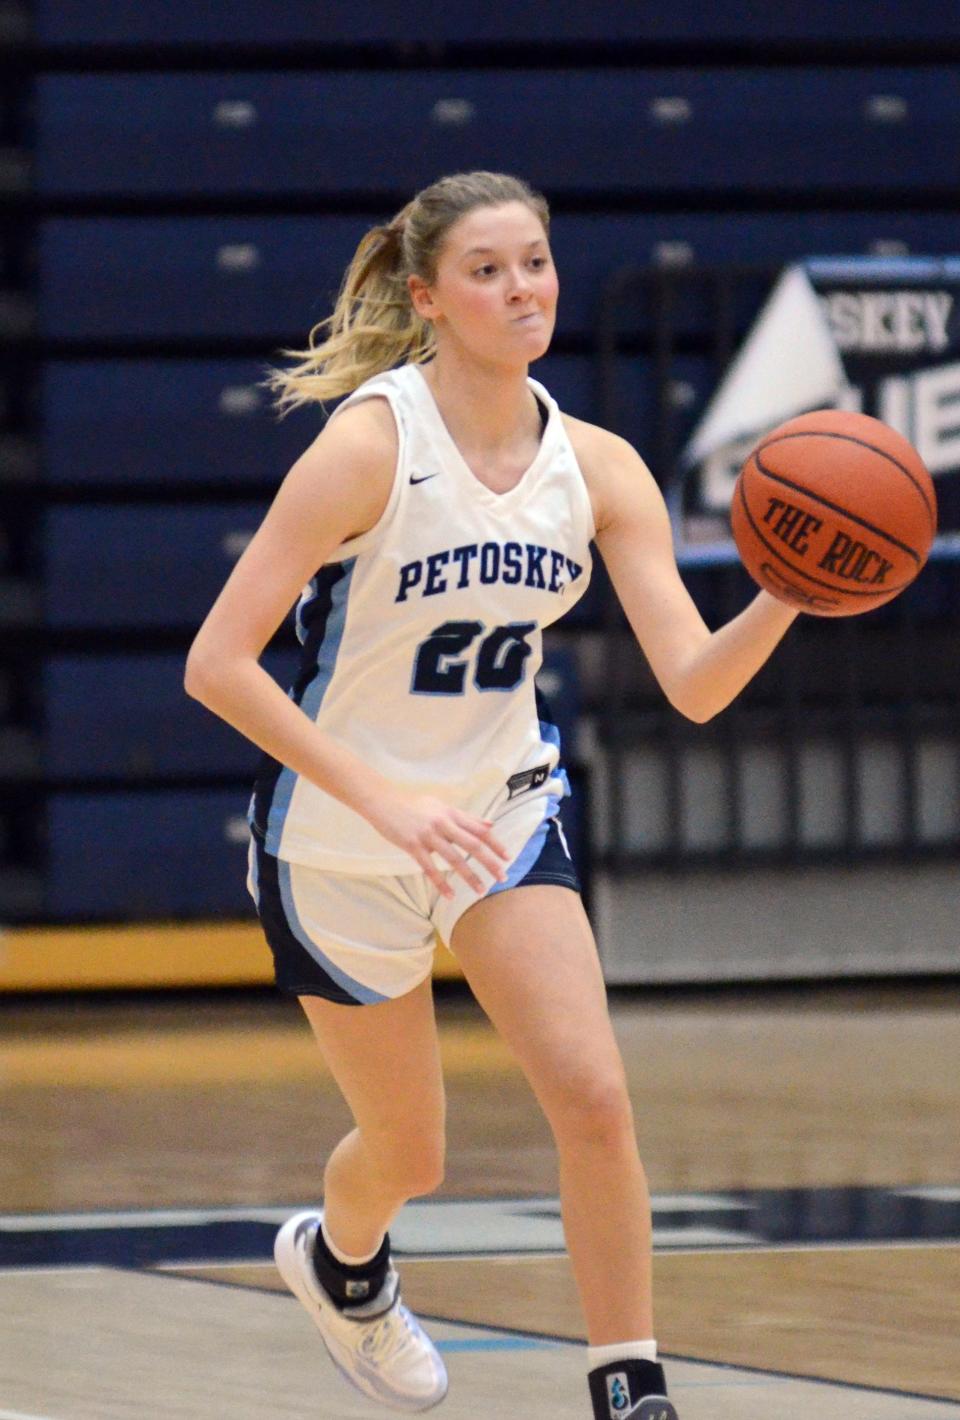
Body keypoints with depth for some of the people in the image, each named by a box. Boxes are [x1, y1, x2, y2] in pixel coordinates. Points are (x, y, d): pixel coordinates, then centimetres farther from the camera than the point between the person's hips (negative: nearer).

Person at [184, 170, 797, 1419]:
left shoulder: (597, 468, -8)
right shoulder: (370, 448, -23)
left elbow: (696, 684, -13)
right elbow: (217, 665, -26)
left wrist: (785, 598, -34)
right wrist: (385, 799, -34)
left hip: (502, 807, 4)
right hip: (342, 843, -3)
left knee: (593, 1097, -16)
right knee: (409, 1157, 10)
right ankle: (338, 1256, 46)